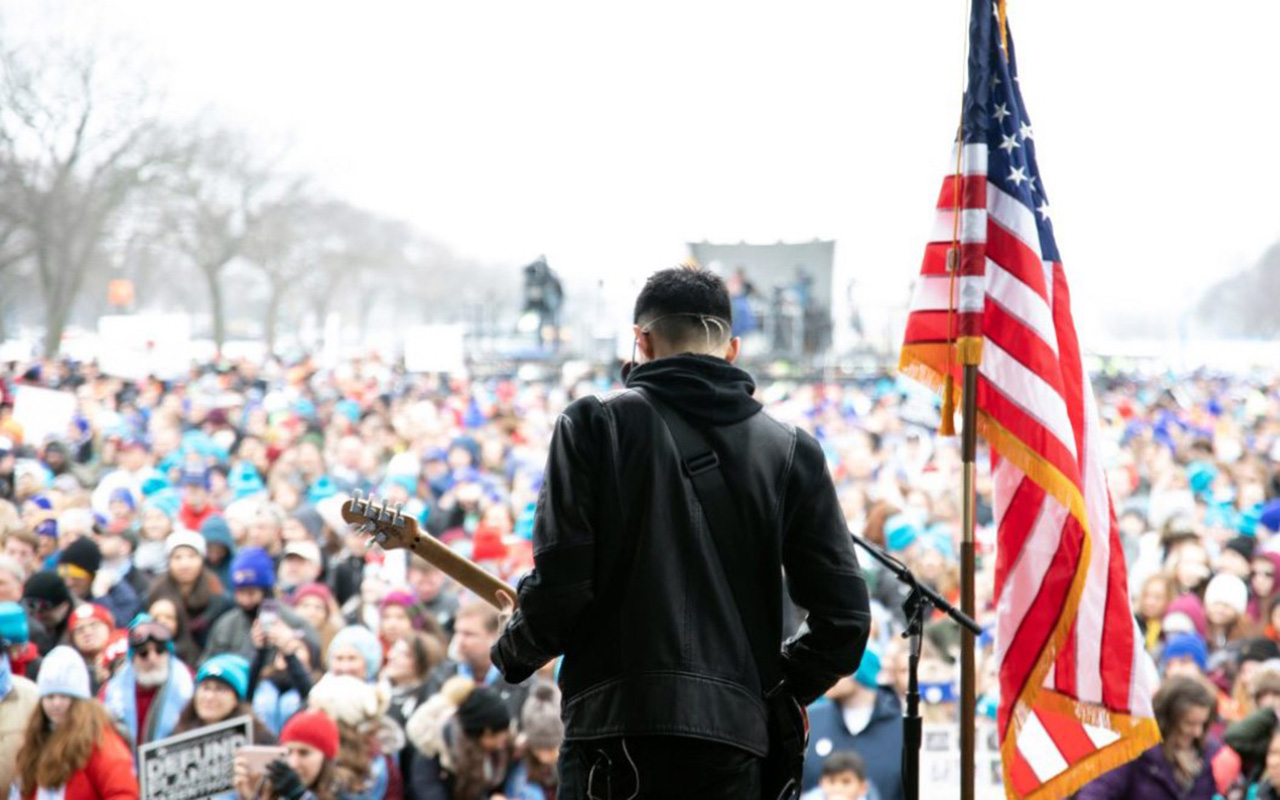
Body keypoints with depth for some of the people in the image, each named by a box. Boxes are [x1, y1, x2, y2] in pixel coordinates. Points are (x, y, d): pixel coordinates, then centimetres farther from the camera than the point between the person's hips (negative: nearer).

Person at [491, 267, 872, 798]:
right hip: (732, 735, 3)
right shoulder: (791, 451, 9)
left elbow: (560, 583, -7)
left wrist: (513, 655, 13)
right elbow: (844, 617, 6)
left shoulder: (595, 424, 1)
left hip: (614, 721, -2)